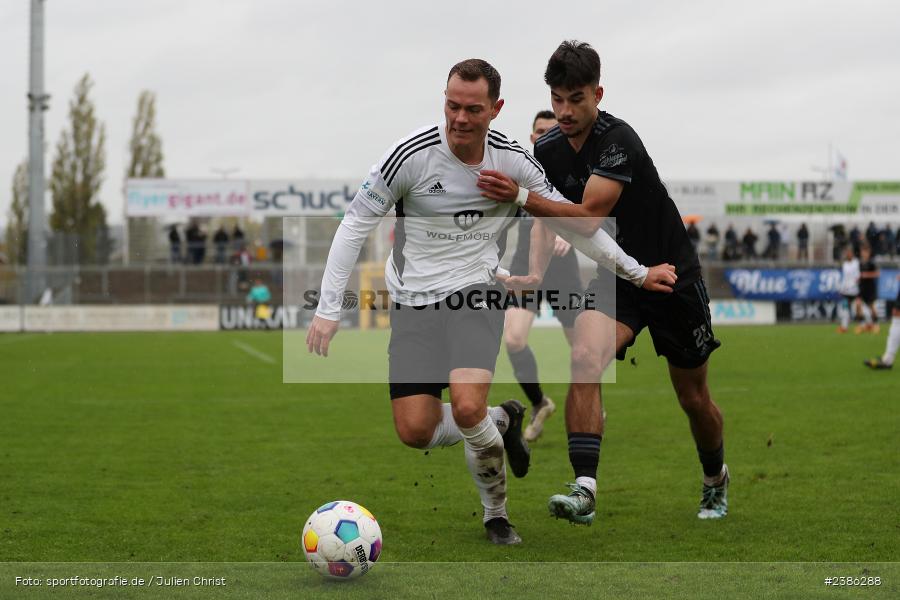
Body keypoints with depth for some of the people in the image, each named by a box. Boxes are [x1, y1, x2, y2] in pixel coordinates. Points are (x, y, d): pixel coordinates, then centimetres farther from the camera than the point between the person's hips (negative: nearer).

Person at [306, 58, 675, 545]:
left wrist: (637, 273, 11)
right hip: (413, 300, 0)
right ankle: (500, 423, 23)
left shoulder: (512, 160, -5)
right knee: (415, 431, -9)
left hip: (475, 293, 0)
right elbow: (355, 223, -8)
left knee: (467, 407, -25)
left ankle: (496, 513, 4)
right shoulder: (412, 154, -13)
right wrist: (328, 309, -14)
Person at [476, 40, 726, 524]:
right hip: (615, 279, 4)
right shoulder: (547, 149, -4)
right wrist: (538, 270, -2)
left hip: (673, 276, -4)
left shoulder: (618, 140, -26)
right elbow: (549, 215, 13)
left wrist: (521, 197, -45)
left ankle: (715, 481, 40)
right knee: (584, 357, -27)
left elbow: (589, 216, -36)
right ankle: (584, 490, -33)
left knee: (694, 399, 10)